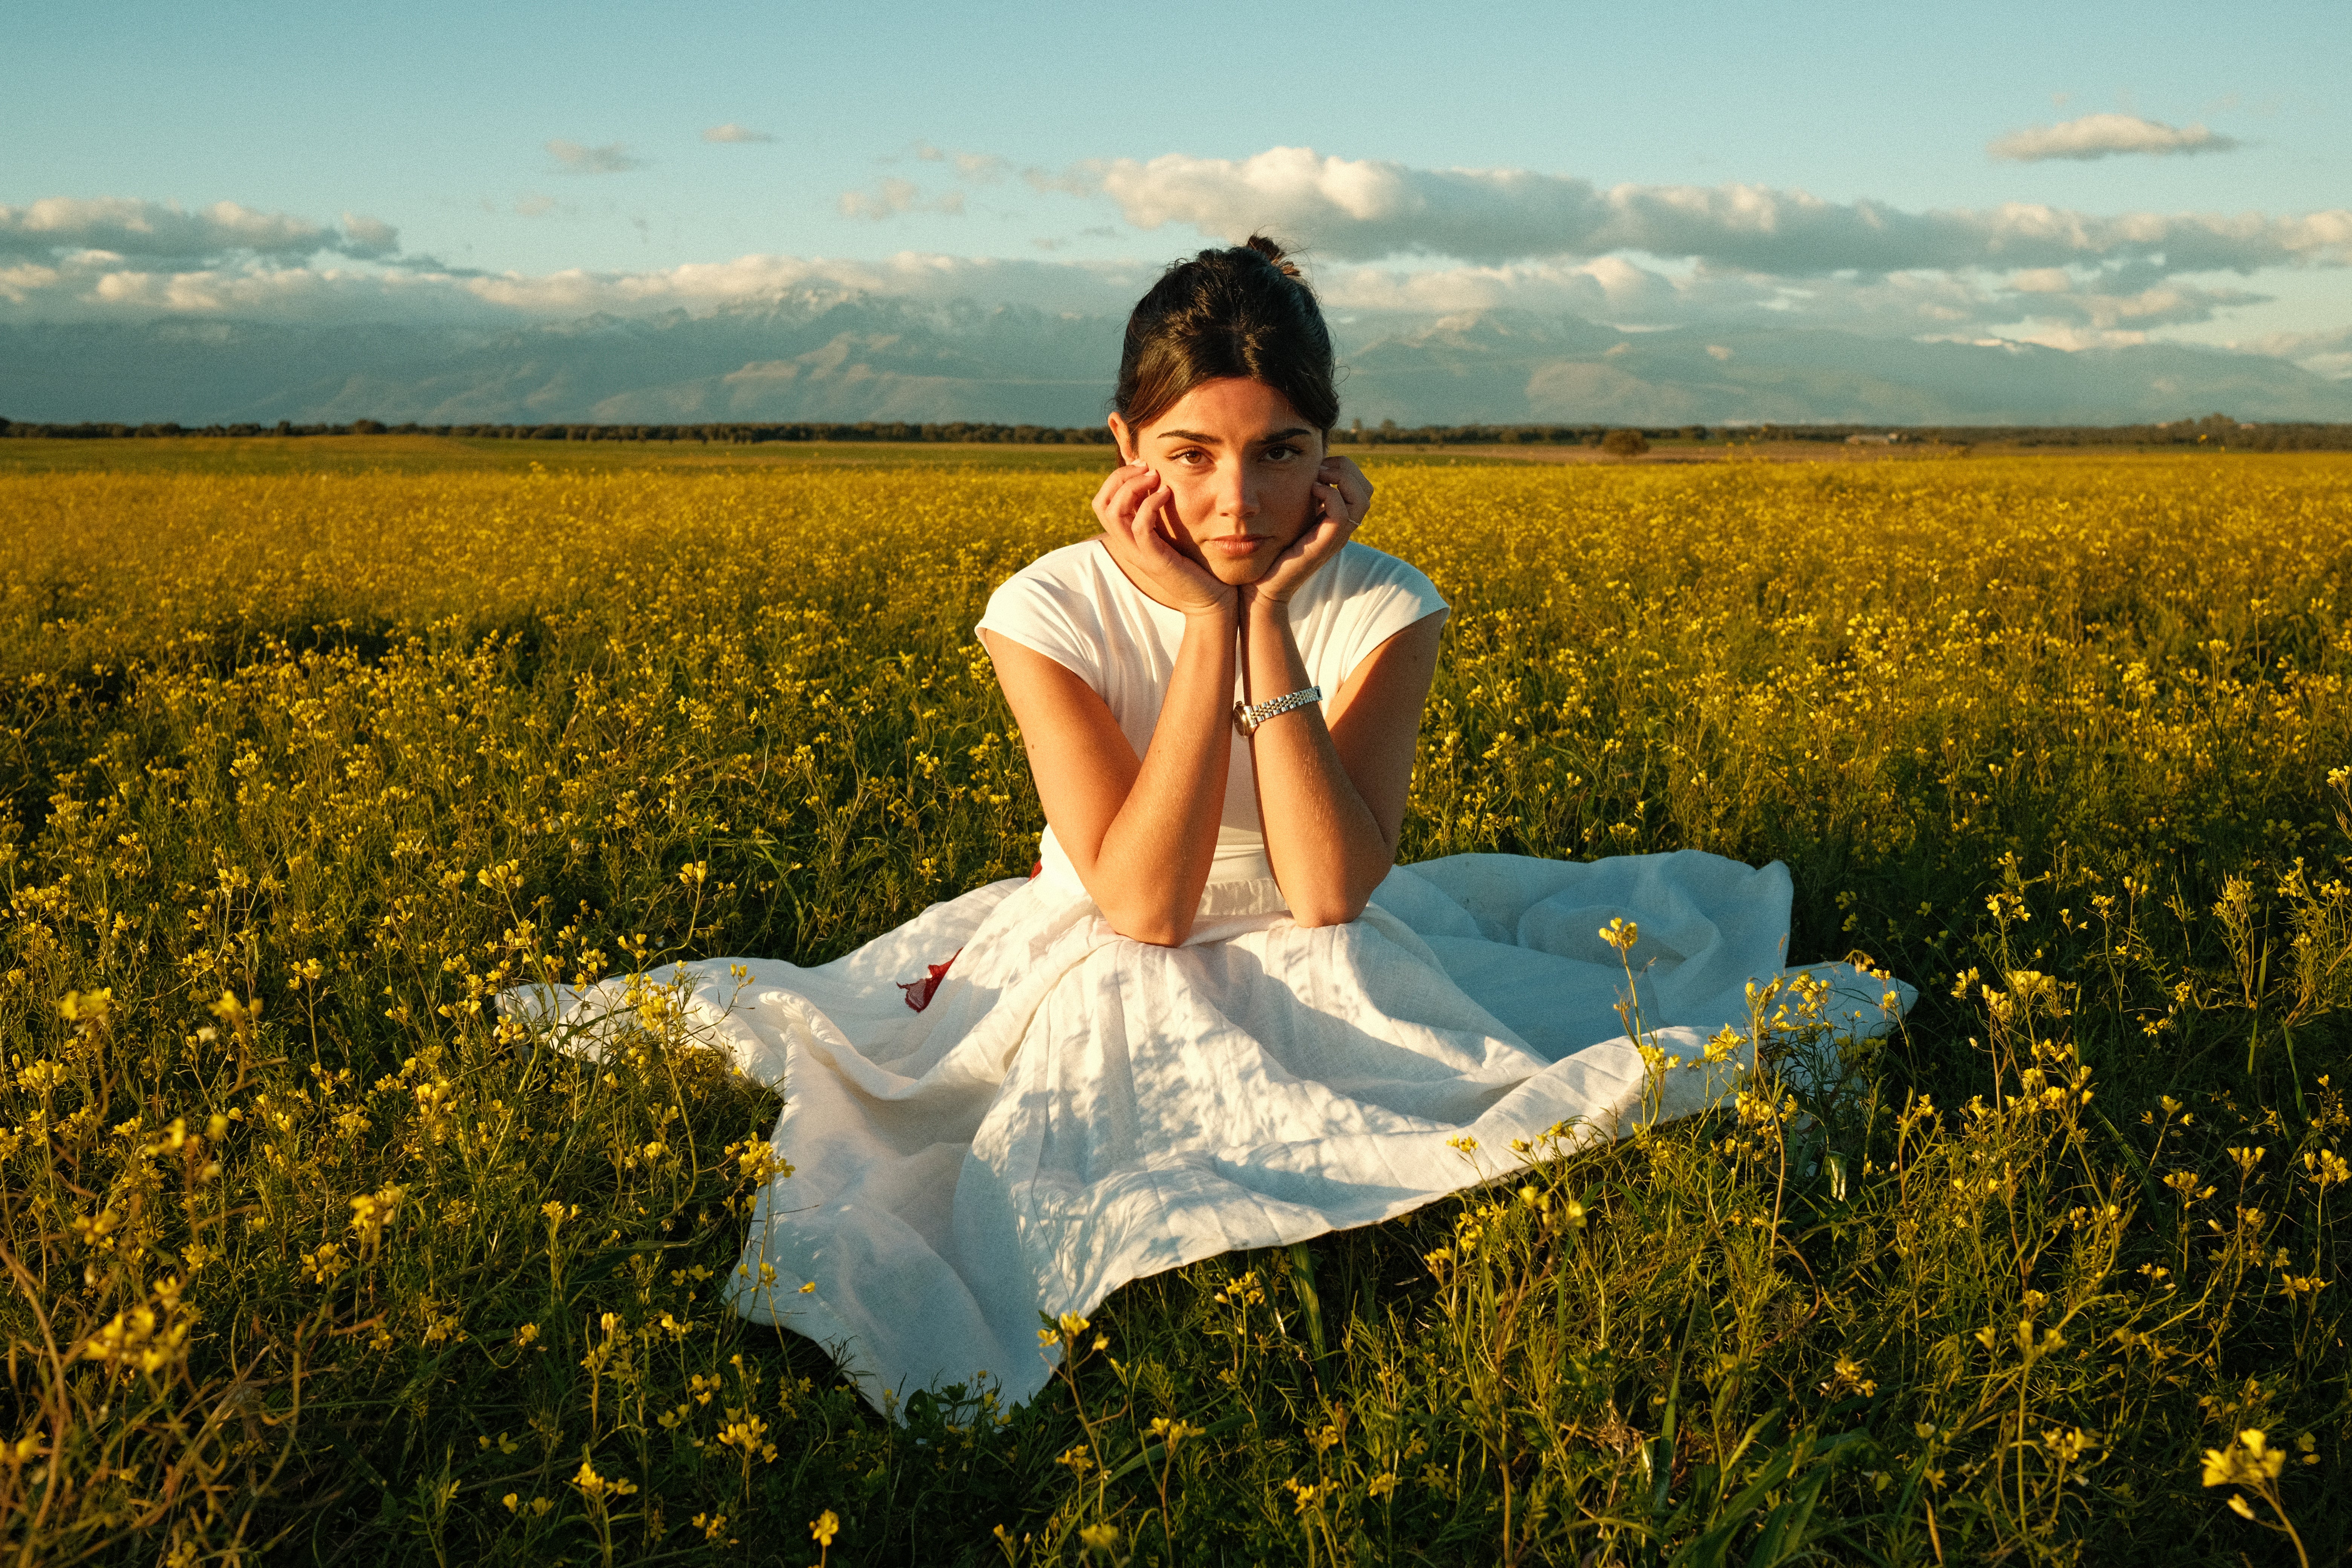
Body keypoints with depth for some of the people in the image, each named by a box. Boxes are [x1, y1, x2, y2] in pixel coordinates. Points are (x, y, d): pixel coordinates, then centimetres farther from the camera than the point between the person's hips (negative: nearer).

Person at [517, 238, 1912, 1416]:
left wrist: (1272, 624, -27)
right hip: (1110, 987, -2)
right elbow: (1140, 909, -23)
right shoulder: (1054, 611, -16)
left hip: (1318, 975, 3)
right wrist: (1207, 625, -28)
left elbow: (1329, 897, -22)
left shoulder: (1385, 610, -12)